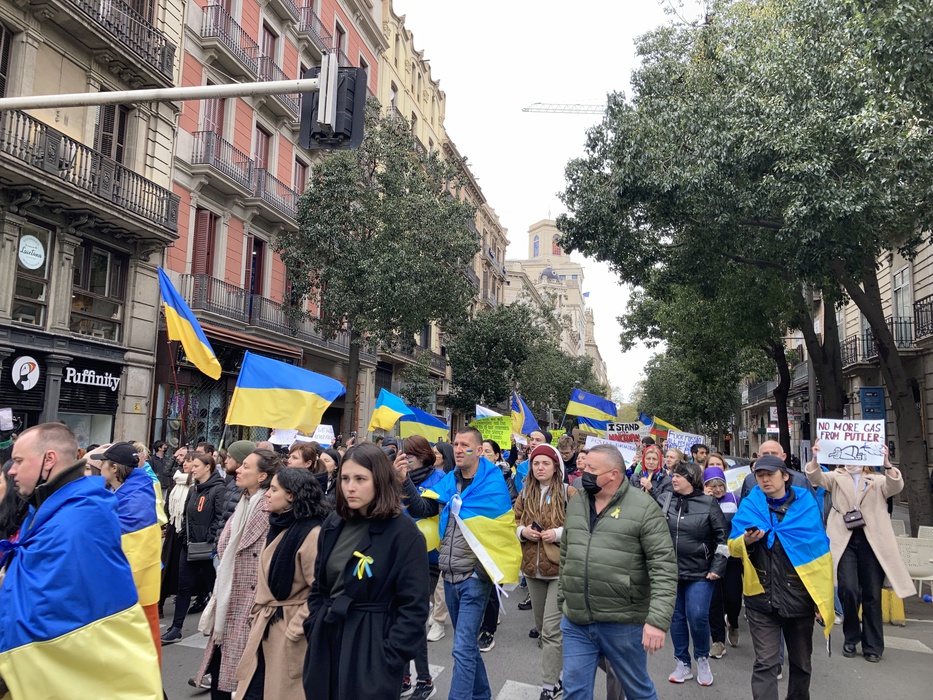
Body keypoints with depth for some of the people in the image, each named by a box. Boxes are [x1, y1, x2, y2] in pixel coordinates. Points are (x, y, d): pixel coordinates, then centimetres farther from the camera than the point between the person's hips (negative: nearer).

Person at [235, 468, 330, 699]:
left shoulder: (312, 534, -20)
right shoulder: (278, 528, 9)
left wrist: (295, 630, -17)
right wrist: (257, 614, 11)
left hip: (289, 631, -8)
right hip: (265, 626, 8)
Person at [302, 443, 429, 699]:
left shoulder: (404, 532, -14)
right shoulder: (333, 524, 4)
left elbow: (414, 606, -14)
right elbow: (318, 587, 13)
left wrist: (390, 658, -16)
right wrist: (312, 630, 4)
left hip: (372, 647, -5)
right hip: (326, 641, 6)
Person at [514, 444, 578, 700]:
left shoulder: (569, 493, -8)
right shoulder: (525, 494, 6)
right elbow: (514, 524, 14)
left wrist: (560, 533, -19)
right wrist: (522, 531, -7)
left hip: (561, 569, -5)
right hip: (532, 568, 6)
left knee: (551, 629, -7)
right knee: (541, 627, 16)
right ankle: (556, 674, 36)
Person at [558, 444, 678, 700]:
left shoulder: (643, 507, -12)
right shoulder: (575, 504, 7)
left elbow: (664, 568, -15)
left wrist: (658, 619, -22)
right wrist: (562, 600, 17)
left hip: (624, 623, -4)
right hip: (576, 622, 5)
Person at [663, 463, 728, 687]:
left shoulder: (708, 503, -5)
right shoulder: (668, 503, 5)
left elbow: (723, 537, -3)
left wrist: (717, 568, -7)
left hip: (700, 572, -3)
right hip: (671, 571, 4)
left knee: (698, 617, -8)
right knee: (676, 618, 7)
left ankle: (702, 660, 17)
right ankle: (683, 664, 21)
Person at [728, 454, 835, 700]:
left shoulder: (806, 503, 1)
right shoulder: (749, 505, 1)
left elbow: (820, 551, 2)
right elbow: (733, 547, 2)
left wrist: (823, 596, -3)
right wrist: (746, 541, -21)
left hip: (801, 595, 1)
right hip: (762, 596, -1)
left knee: (801, 662, 18)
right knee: (765, 664, -3)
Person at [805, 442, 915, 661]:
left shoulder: (878, 480, 12)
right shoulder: (836, 478, 12)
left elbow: (896, 486, -8)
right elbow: (816, 477, -7)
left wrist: (886, 462, -27)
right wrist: (815, 458, -28)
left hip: (872, 541, 1)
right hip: (844, 540, 0)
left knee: (872, 594, 5)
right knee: (848, 590, -9)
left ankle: (873, 645, 19)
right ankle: (851, 637, 14)